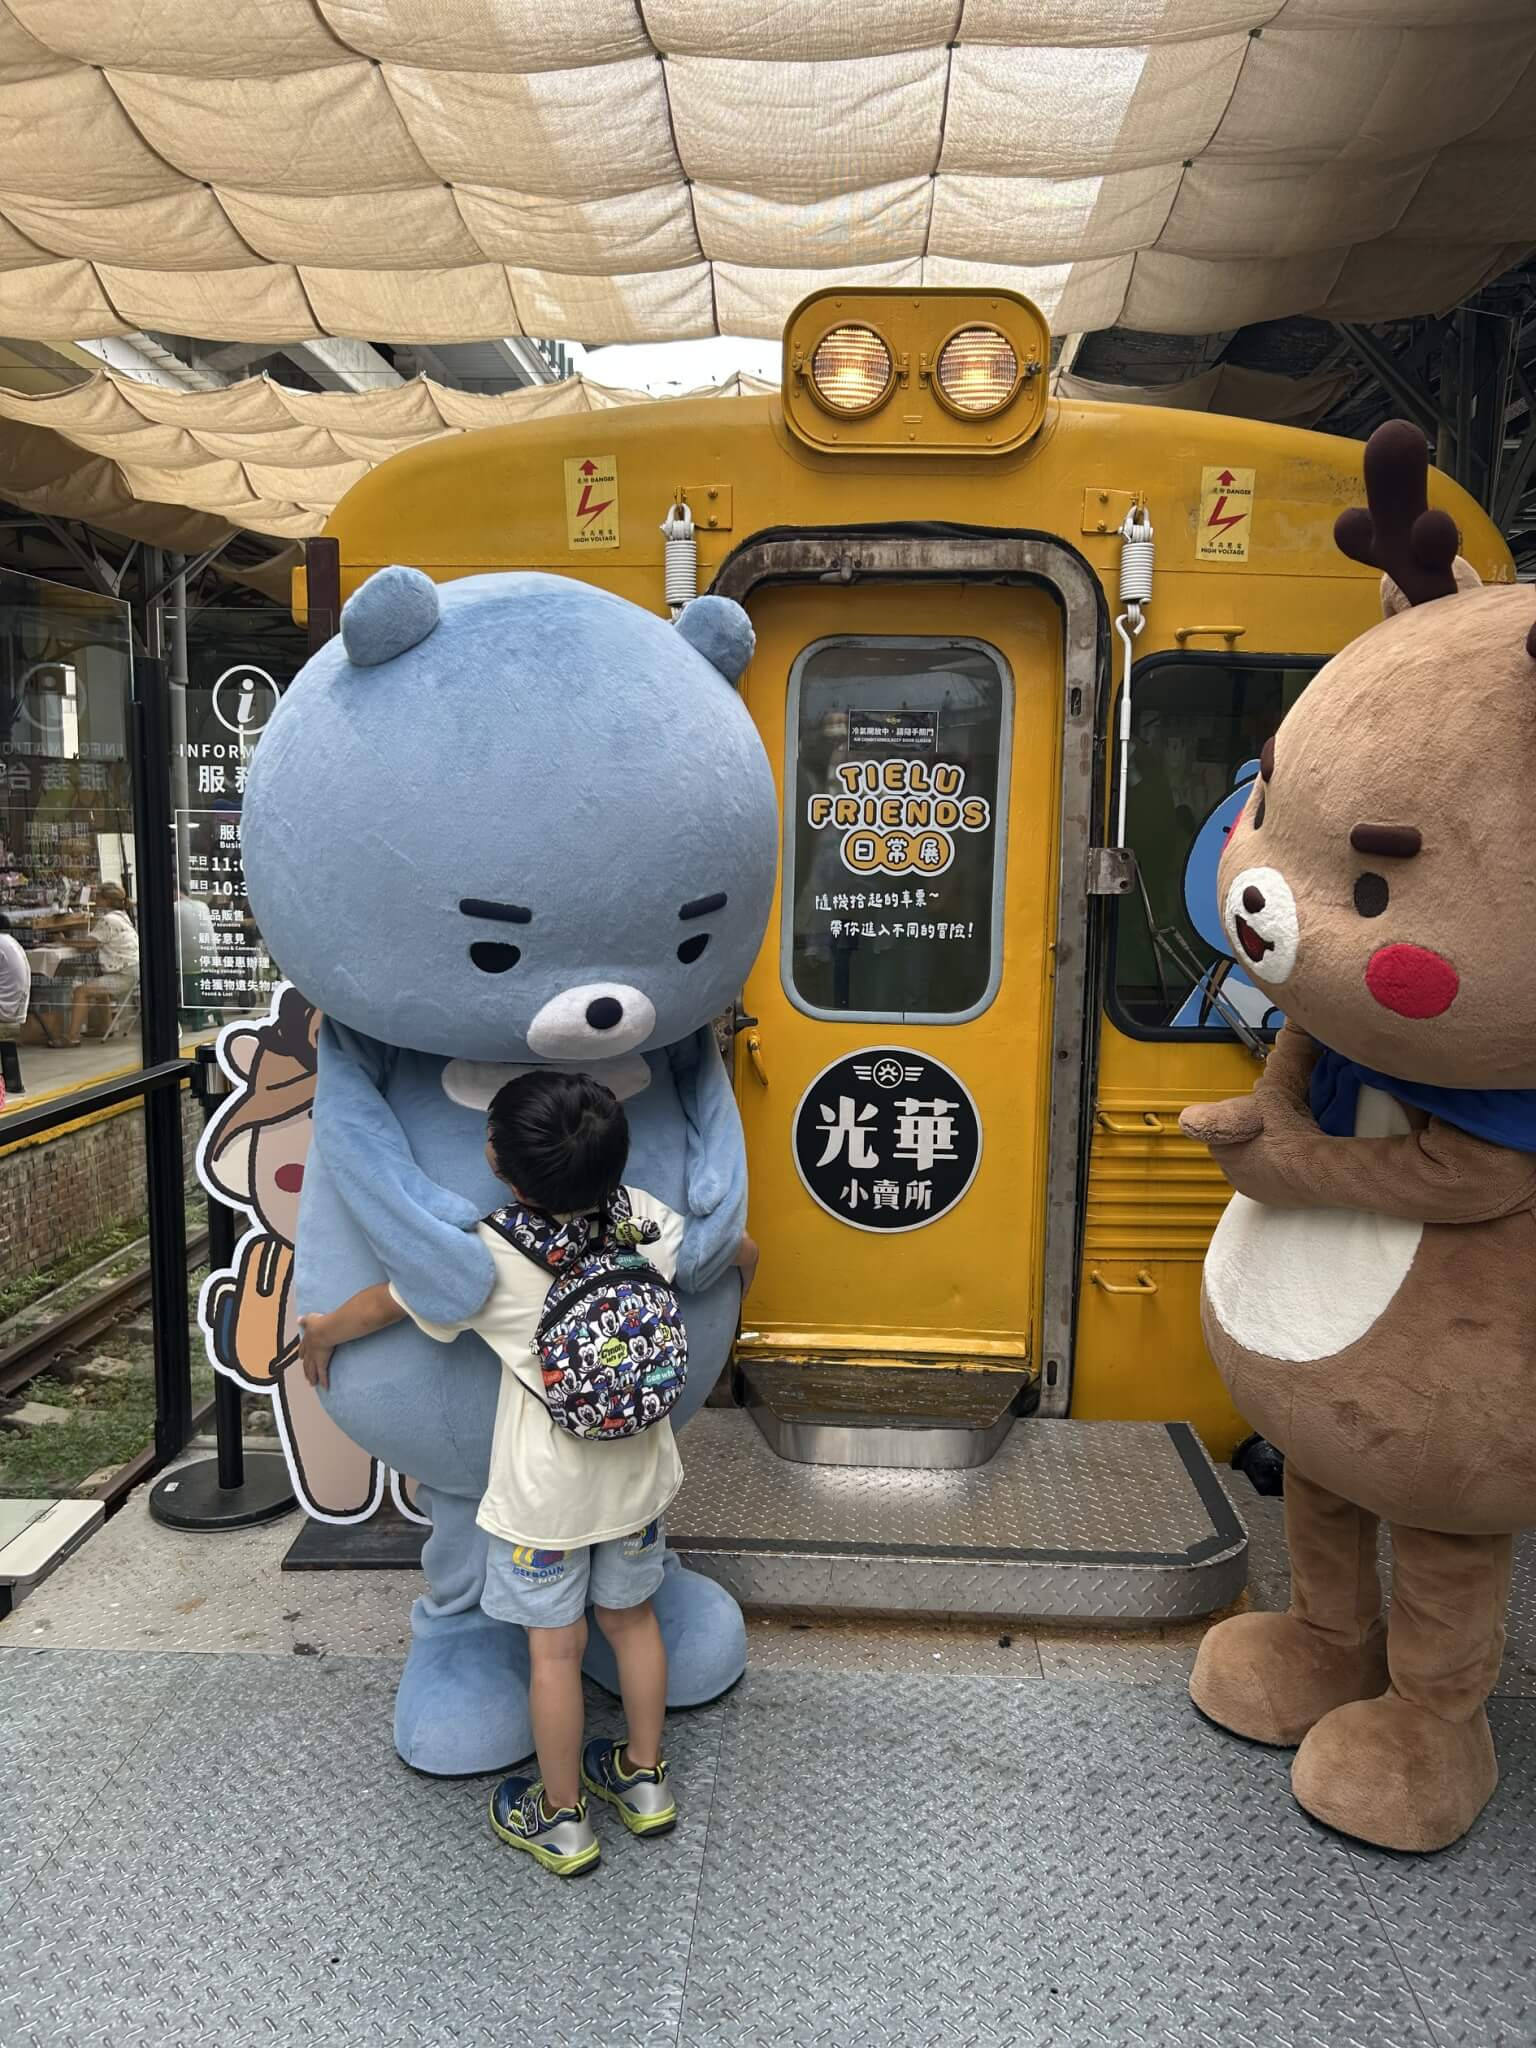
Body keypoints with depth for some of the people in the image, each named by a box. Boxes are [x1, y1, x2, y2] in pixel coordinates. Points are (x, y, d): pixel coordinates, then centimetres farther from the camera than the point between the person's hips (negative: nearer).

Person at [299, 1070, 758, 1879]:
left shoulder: (485, 1259, -24)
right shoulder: (646, 1217, -14)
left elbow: (381, 1305, -6)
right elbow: (742, 1252, 4)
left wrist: (318, 1333, 14)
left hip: (546, 1491, -4)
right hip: (637, 1468, 4)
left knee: (554, 1647, 13)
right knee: (629, 1616, 22)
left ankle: (561, 1819, 31)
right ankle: (644, 1779, 40)